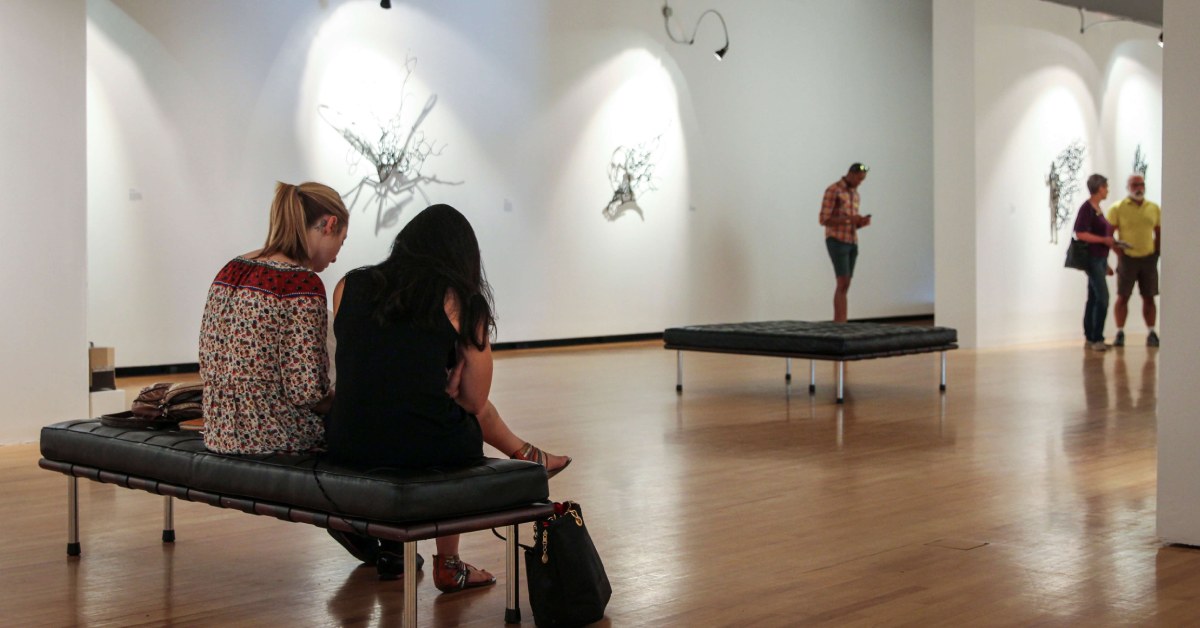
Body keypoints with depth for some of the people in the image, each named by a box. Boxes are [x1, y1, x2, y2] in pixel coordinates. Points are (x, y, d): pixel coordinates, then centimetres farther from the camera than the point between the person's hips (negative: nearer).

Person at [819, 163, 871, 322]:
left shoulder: (855, 194, 17)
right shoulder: (833, 190, -9)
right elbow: (824, 220, -14)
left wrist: (862, 222, -2)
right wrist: (849, 220, -20)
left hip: (852, 243, 8)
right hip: (837, 242, -8)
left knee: (844, 285, 4)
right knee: (843, 283, -15)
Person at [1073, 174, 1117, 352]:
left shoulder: (1097, 208, 16)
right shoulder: (1087, 208, -12)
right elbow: (1080, 234, -19)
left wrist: (1105, 264, 22)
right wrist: (1104, 240, -18)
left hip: (1100, 259, 9)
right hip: (1092, 258, -9)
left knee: (1094, 298, 10)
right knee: (1102, 297, -13)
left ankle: (1089, 338, 14)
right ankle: (1097, 339, -11)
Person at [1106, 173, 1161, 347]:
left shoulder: (1154, 208, 7)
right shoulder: (1118, 208, -4)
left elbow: (1159, 234, 16)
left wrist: (1156, 252, 5)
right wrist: (1119, 253, -11)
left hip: (1149, 258, 3)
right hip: (1127, 258, -3)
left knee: (1149, 298, 5)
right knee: (1123, 297, -1)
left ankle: (1151, 333, 9)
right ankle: (1120, 333, 5)